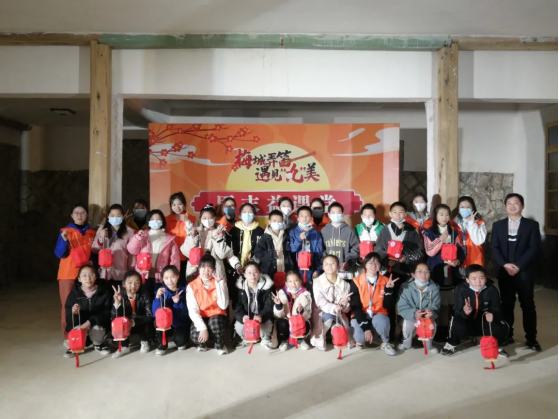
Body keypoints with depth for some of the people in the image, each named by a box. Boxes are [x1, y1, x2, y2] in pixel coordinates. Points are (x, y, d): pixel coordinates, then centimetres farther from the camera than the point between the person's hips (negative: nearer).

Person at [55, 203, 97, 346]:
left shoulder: (92, 233, 11)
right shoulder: (65, 231, 2)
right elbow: (59, 254, -6)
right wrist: (64, 240, -21)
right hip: (68, 274, -2)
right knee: (67, 305, -2)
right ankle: (67, 337, 5)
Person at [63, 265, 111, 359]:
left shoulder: (104, 292, -8)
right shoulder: (74, 294, -5)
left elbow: (106, 313, -13)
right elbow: (68, 315, -8)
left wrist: (90, 321, -28)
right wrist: (73, 312, -34)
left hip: (98, 324, -1)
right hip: (79, 324, 1)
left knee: (97, 331, -34)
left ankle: (99, 344, 8)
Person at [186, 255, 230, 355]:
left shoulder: (221, 282, -6)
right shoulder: (192, 286, -6)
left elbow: (223, 305, -18)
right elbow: (192, 310, -12)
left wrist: (219, 283, -22)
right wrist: (202, 328, -25)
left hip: (217, 317, 0)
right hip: (200, 318, 0)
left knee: (215, 322, -36)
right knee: (195, 336, -30)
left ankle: (220, 345, -4)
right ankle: (202, 343, 9)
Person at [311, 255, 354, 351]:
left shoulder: (344, 284, 1)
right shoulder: (317, 282, -6)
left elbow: (347, 308, -2)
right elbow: (321, 303, -18)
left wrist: (343, 305, -26)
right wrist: (334, 308, -36)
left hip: (339, 316, 1)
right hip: (323, 314, -1)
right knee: (329, 315, -33)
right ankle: (320, 340, -10)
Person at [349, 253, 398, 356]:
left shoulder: (385, 281, -2)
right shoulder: (356, 282, -9)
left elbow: (388, 305, -6)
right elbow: (355, 307, -12)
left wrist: (388, 289, -21)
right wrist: (366, 327, -22)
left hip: (378, 315, 1)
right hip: (360, 316, -1)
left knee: (383, 321, -35)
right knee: (360, 337, -29)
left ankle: (386, 343, -3)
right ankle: (360, 339, 11)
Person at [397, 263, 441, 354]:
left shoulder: (434, 288, -10)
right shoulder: (406, 288, -16)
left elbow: (435, 306, -13)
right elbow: (402, 307, -17)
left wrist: (431, 312, -36)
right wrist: (414, 313, -35)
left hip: (428, 316, 2)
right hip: (411, 316, -1)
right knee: (408, 325, -27)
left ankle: (429, 345, 9)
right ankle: (406, 344, 7)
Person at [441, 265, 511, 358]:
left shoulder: (492, 290, -10)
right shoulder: (461, 290, -15)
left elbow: (496, 310, -11)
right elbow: (457, 312, -20)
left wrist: (492, 315, -36)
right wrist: (465, 312, -44)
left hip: (485, 325, 2)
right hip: (467, 323, -2)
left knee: (503, 327, -25)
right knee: (457, 325, -36)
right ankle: (452, 344, -2)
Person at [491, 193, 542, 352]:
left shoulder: (532, 225, 2)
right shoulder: (498, 225, 9)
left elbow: (535, 248, -7)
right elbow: (494, 247, 2)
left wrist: (518, 266, -16)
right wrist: (504, 265, -13)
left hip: (524, 272, -2)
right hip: (504, 272, 2)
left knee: (528, 305, 3)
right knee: (506, 305, 8)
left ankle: (531, 339, 13)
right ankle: (507, 336, 19)